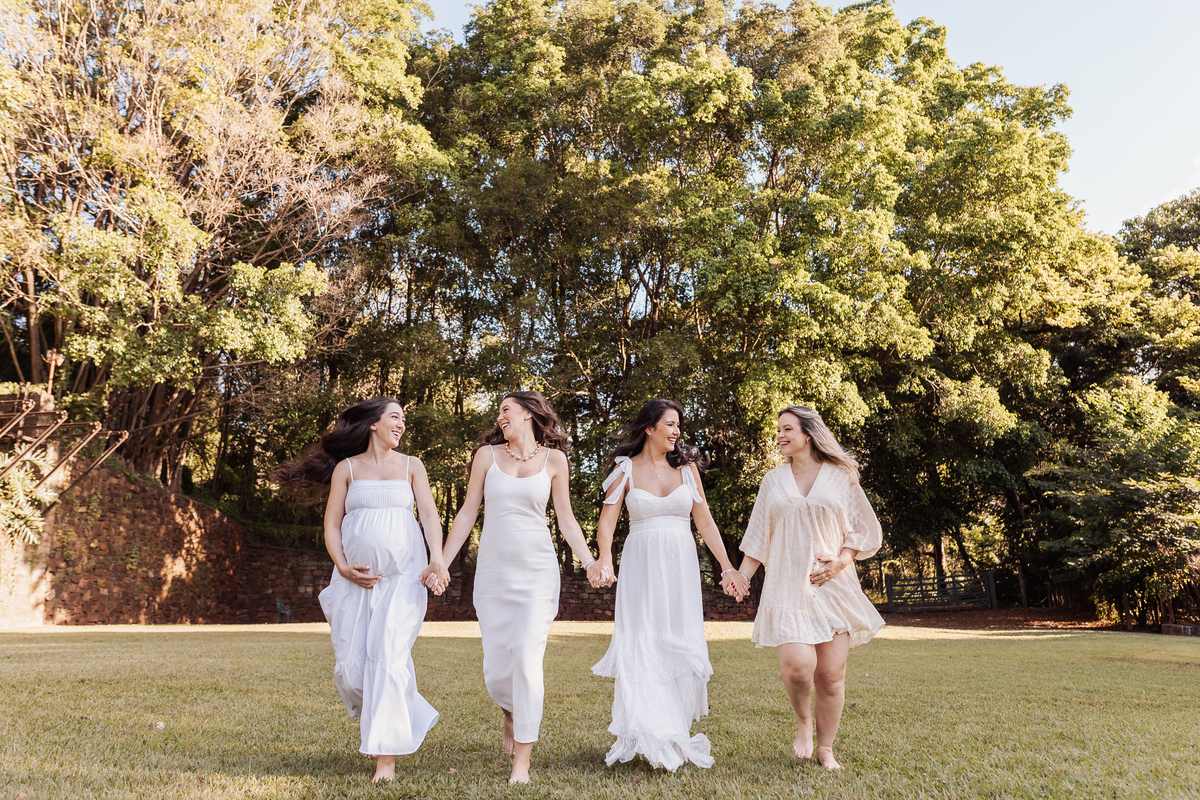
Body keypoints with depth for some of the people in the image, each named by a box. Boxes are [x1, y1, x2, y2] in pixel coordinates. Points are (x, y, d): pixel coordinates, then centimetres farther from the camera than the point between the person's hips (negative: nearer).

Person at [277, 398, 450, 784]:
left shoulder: (411, 466, 10)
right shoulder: (346, 468, 10)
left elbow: (429, 512, -1)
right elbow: (332, 523, 8)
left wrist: (437, 559, -17)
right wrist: (342, 567, -7)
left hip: (403, 575, -1)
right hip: (355, 577, 2)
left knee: (388, 658, -11)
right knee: (349, 666, 0)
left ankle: (386, 754, -2)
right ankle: (408, 718, 27)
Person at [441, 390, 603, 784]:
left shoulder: (553, 459, 5)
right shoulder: (487, 454, 7)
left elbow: (566, 519, 8)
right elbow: (467, 514, 9)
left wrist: (589, 561, -4)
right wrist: (441, 563, 5)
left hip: (537, 570, -2)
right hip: (493, 570, 2)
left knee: (527, 657, -12)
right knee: (496, 668, 3)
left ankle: (522, 762, -1)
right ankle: (512, 714, 38)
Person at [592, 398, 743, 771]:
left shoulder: (686, 467, 8)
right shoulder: (626, 469, 2)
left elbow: (705, 522, 9)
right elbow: (607, 519, -5)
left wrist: (727, 566, 3)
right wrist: (604, 558, -23)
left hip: (680, 568, 2)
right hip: (640, 566, -2)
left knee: (680, 645, 0)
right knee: (641, 645, -8)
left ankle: (675, 735, 11)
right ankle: (648, 736, -2)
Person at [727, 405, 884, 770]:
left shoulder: (841, 476, 6)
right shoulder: (773, 481, 13)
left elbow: (864, 529, 8)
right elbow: (759, 536, 14)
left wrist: (840, 561, -8)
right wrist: (742, 574, 3)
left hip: (833, 585, 0)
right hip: (787, 586, 0)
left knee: (831, 673, -1)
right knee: (797, 663, -19)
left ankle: (825, 748, 18)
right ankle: (803, 720, 11)